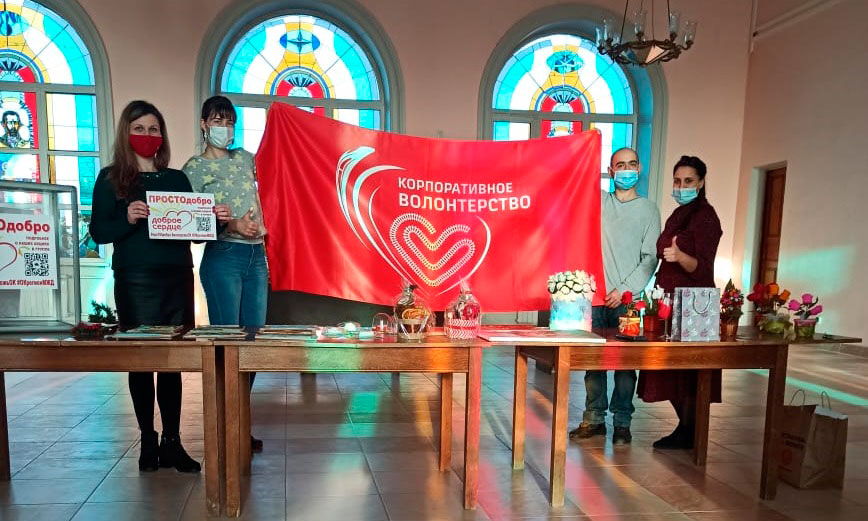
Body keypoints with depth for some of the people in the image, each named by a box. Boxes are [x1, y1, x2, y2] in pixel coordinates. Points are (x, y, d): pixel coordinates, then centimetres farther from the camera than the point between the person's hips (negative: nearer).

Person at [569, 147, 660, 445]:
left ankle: (622, 423, 13)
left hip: (627, 298, -2)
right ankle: (594, 419, 16)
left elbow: (650, 258, 1)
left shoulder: (649, 210, 6)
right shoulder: (598, 200, 12)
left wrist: (626, 289, -10)